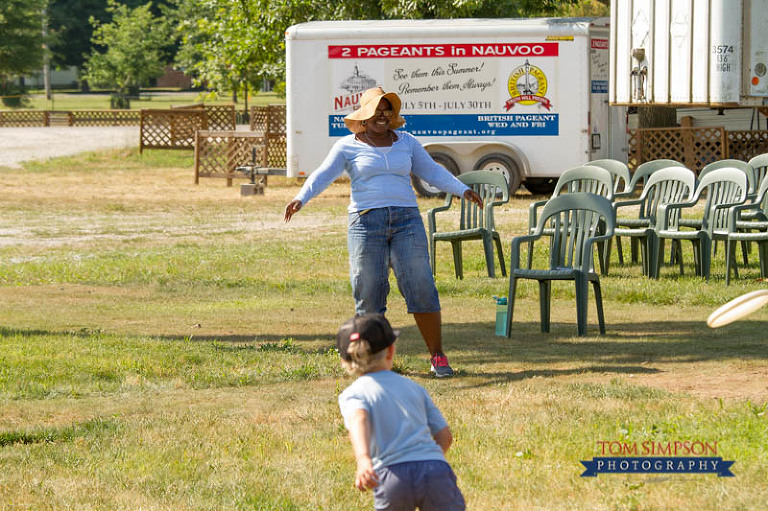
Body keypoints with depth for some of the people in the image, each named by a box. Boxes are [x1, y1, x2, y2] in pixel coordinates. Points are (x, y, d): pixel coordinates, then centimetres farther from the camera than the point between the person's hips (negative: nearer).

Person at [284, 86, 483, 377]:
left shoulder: (406, 143, 15)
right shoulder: (348, 147, 6)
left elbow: (433, 172, 17)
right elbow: (323, 176, -4)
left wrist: (462, 190, 5)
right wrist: (300, 199, -21)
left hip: (407, 222, 2)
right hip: (366, 222, -2)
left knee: (421, 288, -6)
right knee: (369, 293, -4)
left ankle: (437, 356, 1)